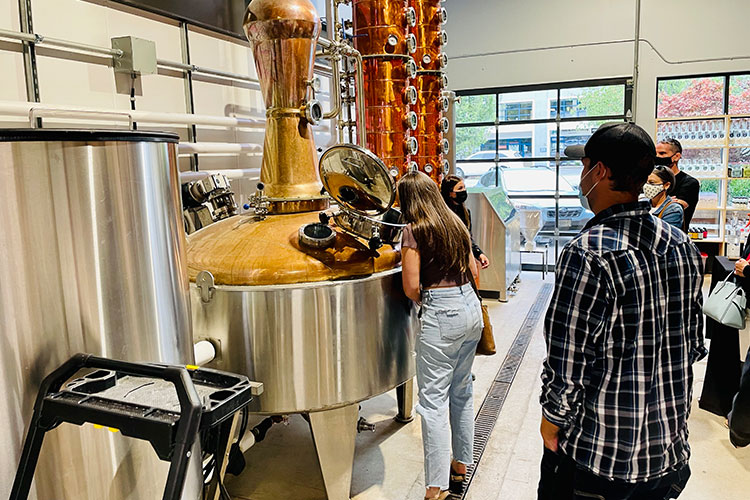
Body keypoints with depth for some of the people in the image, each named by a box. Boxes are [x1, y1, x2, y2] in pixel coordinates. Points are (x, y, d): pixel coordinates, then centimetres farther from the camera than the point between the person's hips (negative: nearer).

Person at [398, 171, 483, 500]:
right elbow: (473, 270, 16)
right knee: (462, 391, 19)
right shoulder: (456, 224, 10)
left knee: (434, 400, -1)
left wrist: (423, 301, 5)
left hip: (441, 315, -8)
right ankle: (461, 466, 33)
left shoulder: (414, 230, -10)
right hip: (471, 306, 8)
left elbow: (411, 287, -14)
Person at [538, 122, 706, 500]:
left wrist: (550, 427, -6)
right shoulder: (683, 246, -2)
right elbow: (694, 345, 8)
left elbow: (566, 369, -23)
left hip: (597, 459, -6)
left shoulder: (587, 255, -25)